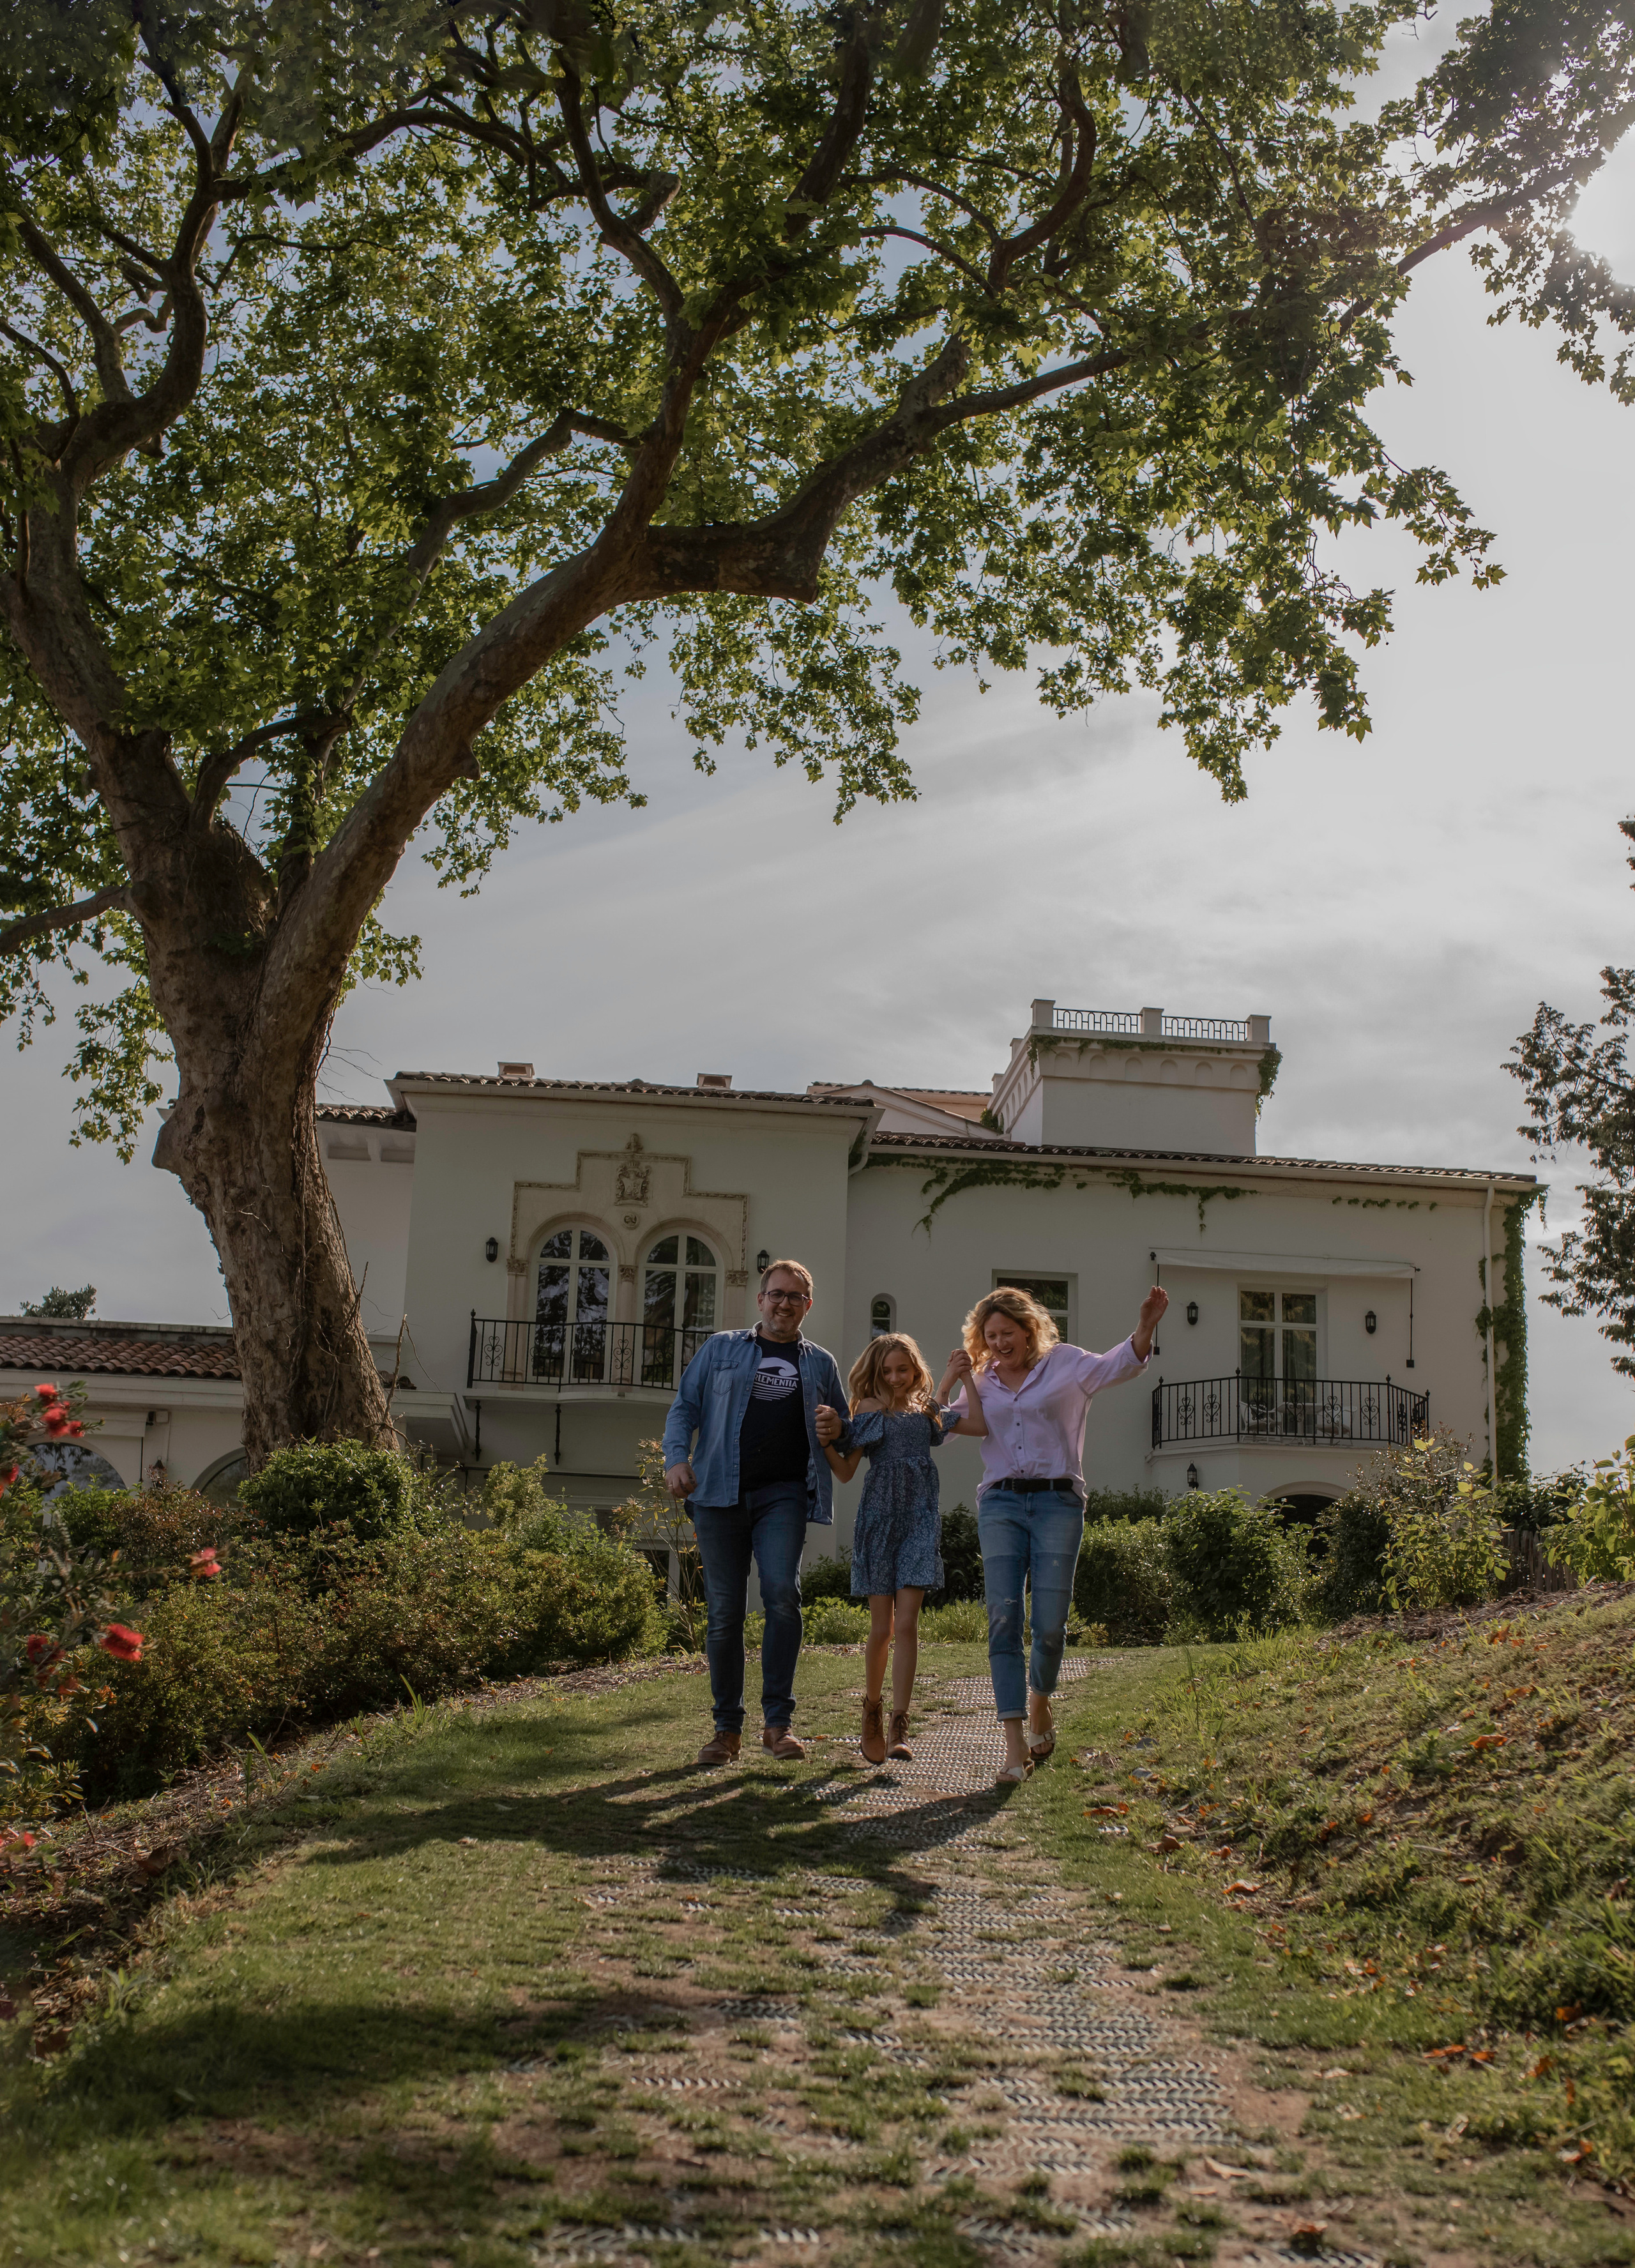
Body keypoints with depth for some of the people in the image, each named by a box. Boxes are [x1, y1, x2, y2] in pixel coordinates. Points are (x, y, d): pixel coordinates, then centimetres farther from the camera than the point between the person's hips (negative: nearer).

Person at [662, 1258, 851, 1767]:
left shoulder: (820, 1364, 18)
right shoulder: (720, 1349, 15)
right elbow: (684, 1406, 11)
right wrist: (676, 1457, -6)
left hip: (783, 1495, 0)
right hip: (720, 1494, 0)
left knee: (782, 1593, -20)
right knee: (724, 1611, 1)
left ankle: (778, 1722, -13)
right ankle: (727, 1727, 12)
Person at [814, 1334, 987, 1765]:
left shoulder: (927, 1412, 12)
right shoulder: (869, 1407, 3)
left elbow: (982, 1425, 3)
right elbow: (846, 1471, -2)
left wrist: (966, 1378, 0)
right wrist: (827, 1443, -18)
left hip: (920, 1519, 1)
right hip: (880, 1518, -1)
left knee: (907, 1622, -9)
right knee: (882, 1627, 2)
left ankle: (899, 1728, -10)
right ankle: (873, 1706, 26)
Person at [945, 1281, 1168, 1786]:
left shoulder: (1064, 1363, 5)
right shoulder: (981, 1382, 15)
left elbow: (1116, 1366, -10)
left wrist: (1146, 1326, -28)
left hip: (1057, 1502, -2)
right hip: (1001, 1503, 2)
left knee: (1051, 1623, -4)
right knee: (1003, 1617, -10)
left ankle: (1040, 1706, 28)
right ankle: (1015, 1743, -10)